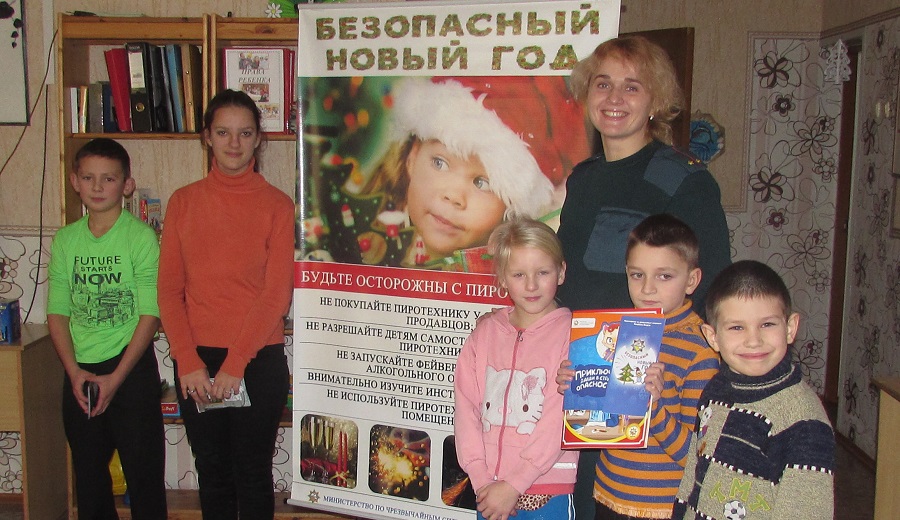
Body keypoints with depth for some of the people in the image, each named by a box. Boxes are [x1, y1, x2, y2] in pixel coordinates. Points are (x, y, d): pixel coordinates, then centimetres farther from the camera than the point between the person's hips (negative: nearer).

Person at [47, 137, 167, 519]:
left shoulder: (141, 236, -9)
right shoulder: (65, 240, 4)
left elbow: (150, 315, -11)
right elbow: (57, 313, 6)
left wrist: (115, 377, -14)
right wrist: (75, 372, -6)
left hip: (131, 369, -4)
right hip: (79, 374, 4)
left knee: (142, 468, 4)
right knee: (87, 470, 15)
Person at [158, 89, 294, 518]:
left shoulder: (277, 206, -3)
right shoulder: (183, 202, 6)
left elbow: (277, 294, -8)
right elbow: (169, 289, 2)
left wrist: (235, 364, -14)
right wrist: (188, 362, -8)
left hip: (258, 361, -2)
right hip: (195, 363, 3)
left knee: (252, 473, 7)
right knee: (212, 473, 13)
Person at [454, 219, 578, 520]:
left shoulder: (571, 334, -8)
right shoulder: (486, 332, 4)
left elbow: (559, 419, -12)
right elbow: (466, 406, 0)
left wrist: (514, 485, -13)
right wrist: (481, 479, -8)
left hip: (546, 493, -3)